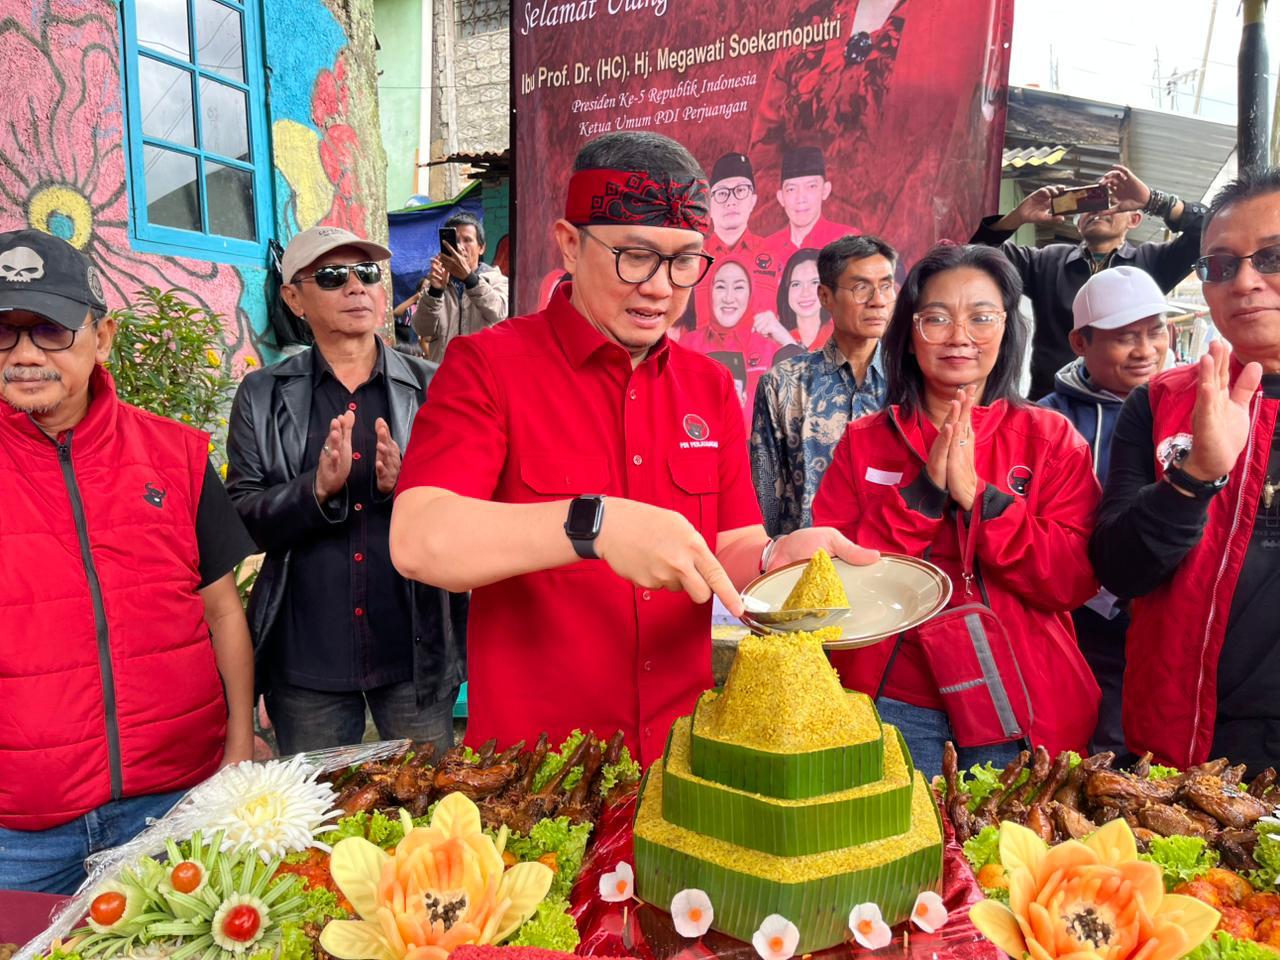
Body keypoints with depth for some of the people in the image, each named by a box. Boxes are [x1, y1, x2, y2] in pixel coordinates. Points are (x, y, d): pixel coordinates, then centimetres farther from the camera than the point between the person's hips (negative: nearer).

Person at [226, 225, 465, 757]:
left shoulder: (431, 386, 2)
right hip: (305, 656, 1)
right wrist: (317, 489, -21)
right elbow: (242, 520, -2)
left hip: (413, 652, 0)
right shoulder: (263, 395, 3)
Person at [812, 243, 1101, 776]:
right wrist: (925, 491, -16)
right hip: (894, 701, 0)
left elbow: (1075, 579, -8)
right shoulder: (863, 442, 2)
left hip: (1017, 708, 1)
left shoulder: (1050, 436, 2)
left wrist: (977, 495, -19)